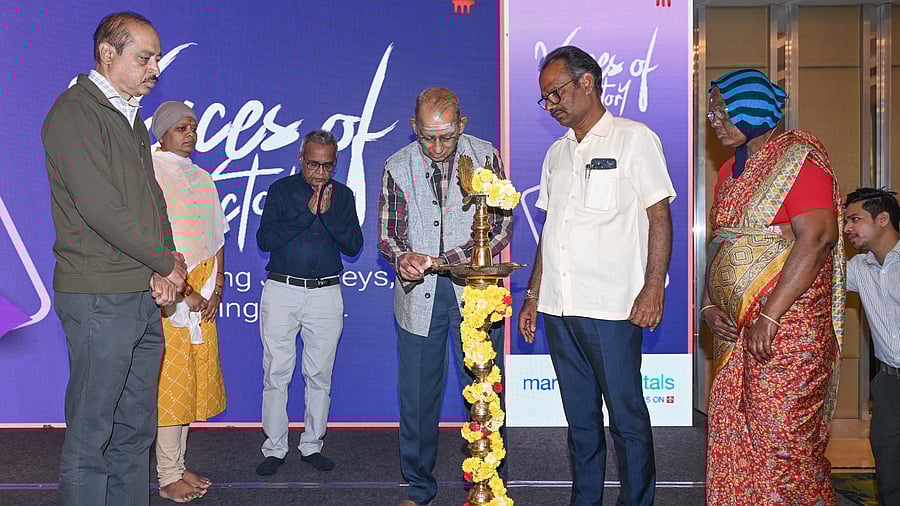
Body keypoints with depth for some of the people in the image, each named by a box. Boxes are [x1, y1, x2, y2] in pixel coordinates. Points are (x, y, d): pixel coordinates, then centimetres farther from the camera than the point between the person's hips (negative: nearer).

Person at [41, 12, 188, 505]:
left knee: (136, 427, 14)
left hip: (145, 297, 8)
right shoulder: (75, 112, -10)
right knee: (90, 432, 2)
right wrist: (168, 262, -9)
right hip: (98, 297, -8)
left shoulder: (131, 118, 17)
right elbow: (102, 209, -18)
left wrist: (163, 271, 2)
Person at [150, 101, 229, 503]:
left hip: (202, 298, 7)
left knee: (192, 380, 11)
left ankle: (178, 465, 22)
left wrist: (217, 290, 7)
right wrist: (179, 295, -15)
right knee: (169, 382, -4)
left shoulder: (203, 179, 18)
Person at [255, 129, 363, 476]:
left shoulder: (342, 195, 9)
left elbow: (354, 245, -1)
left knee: (320, 376, 6)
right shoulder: (281, 190, 3)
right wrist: (307, 213, -14)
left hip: (326, 294, 1)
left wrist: (328, 213, -13)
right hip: (281, 291, -1)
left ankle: (312, 446, 18)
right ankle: (274, 449, 12)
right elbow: (264, 239, -9)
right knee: (276, 375, 1)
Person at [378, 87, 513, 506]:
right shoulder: (397, 167, 3)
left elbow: (501, 227, -4)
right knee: (417, 393, 7)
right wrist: (403, 257, -16)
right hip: (418, 295, 2)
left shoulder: (484, 157, -1)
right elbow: (388, 233, 9)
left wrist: (441, 261, -15)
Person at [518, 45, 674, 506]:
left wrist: (653, 288, -14)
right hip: (558, 308, 6)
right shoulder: (557, 153, 18)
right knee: (579, 416, 13)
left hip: (611, 307, -6)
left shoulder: (634, 139, 1)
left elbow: (659, 217, -4)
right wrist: (533, 294, 16)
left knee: (627, 415, 0)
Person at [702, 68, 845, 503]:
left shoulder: (798, 157, -8)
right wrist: (709, 305, 4)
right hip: (735, 327, 8)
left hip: (787, 323, -8)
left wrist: (769, 315, -22)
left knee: (782, 439, -4)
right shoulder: (731, 170, 17)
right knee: (731, 436, 9)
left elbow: (816, 238, -19)